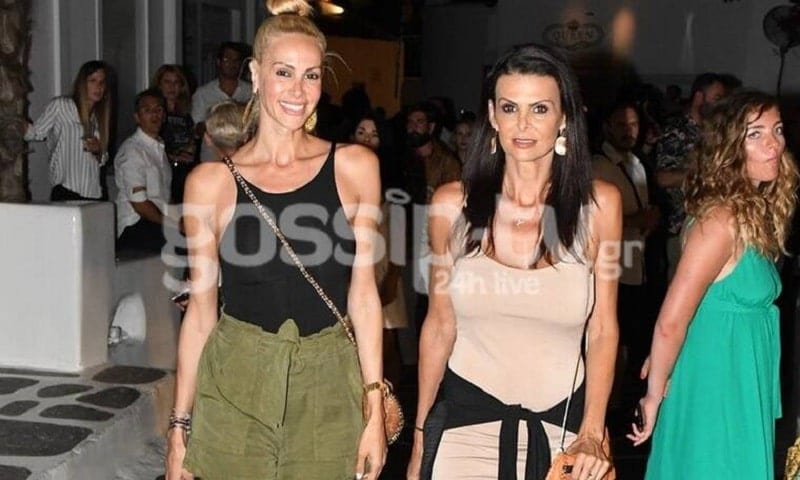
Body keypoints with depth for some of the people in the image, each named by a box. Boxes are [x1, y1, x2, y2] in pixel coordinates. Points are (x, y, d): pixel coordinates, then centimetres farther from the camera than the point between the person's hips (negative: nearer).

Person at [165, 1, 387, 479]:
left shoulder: (355, 167, -1)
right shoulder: (211, 180, -3)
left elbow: (363, 292, 2)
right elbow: (201, 306, 2)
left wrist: (375, 409, -1)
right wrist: (180, 424, 3)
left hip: (329, 388, 1)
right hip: (233, 387, 0)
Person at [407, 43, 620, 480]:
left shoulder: (599, 205, -6)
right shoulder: (452, 205, -5)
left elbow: (603, 329, 0)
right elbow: (439, 325, 2)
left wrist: (592, 434, -7)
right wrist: (419, 438, 5)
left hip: (561, 420, 0)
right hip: (466, 416, 0)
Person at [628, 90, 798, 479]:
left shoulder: (752, 213, 5)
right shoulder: (722, 221, -22)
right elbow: (671, 323, -23)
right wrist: (654, 396, -12)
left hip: (740, 390, 8)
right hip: (715, 390, -8)